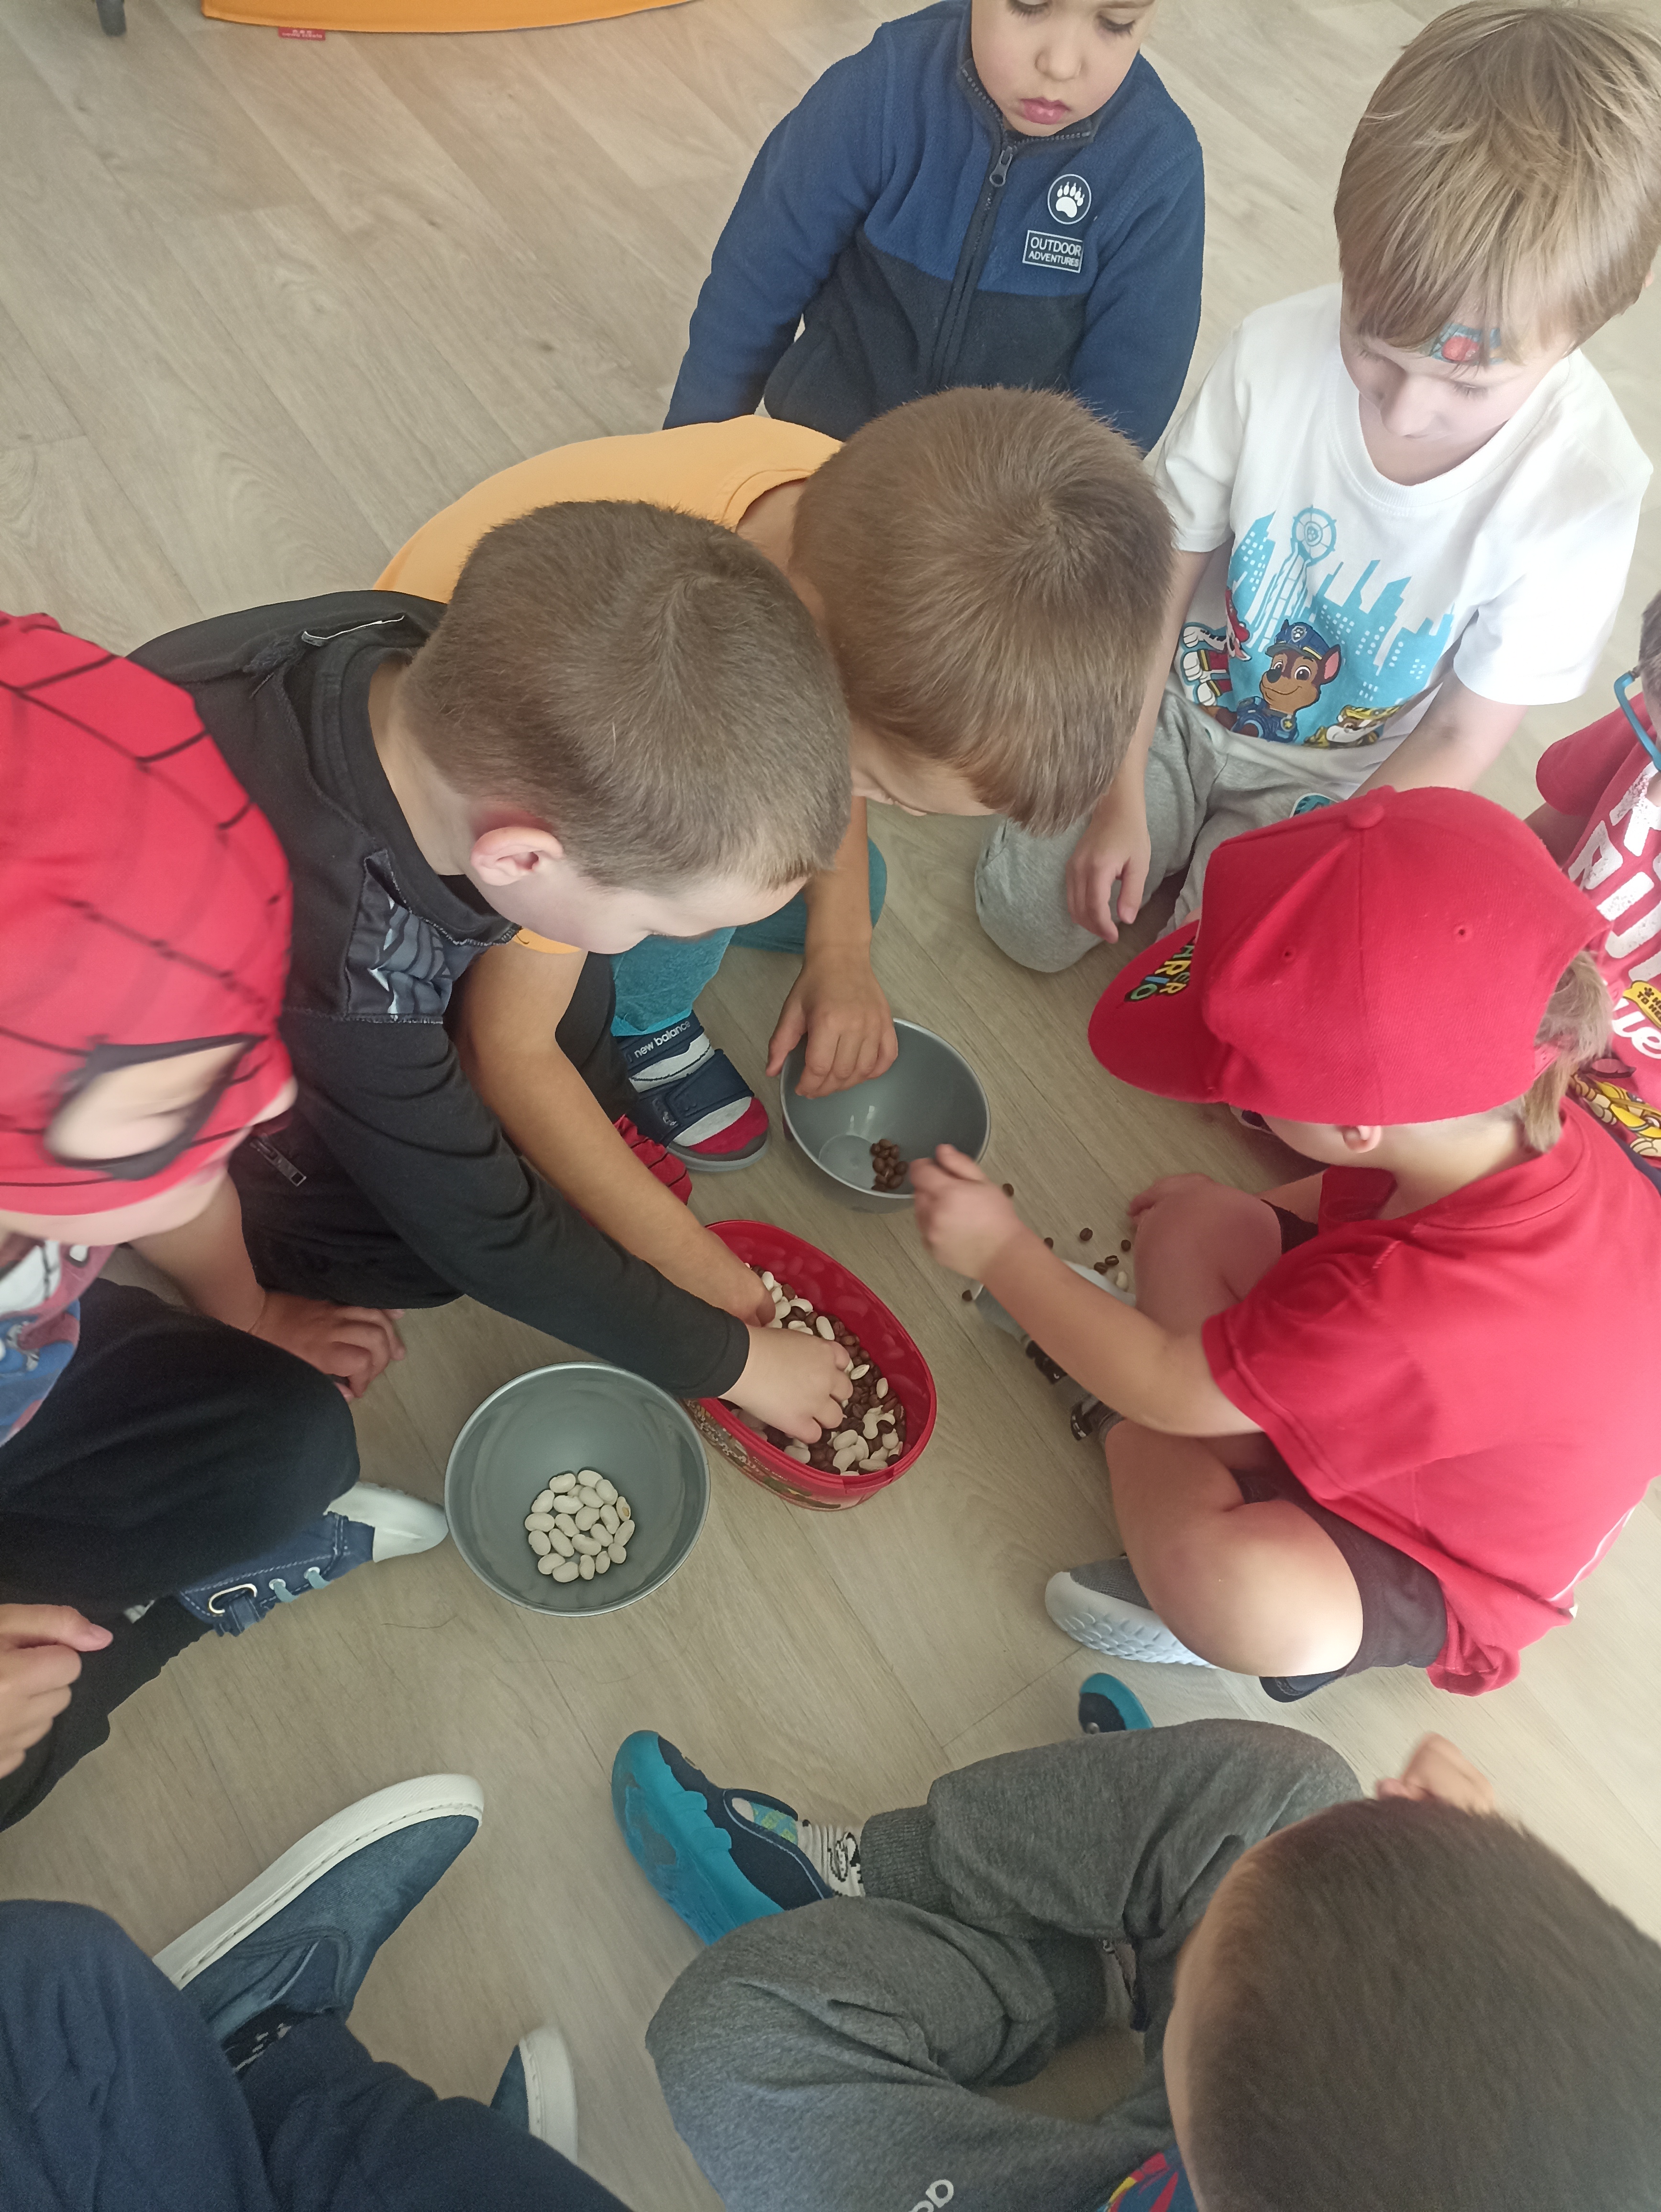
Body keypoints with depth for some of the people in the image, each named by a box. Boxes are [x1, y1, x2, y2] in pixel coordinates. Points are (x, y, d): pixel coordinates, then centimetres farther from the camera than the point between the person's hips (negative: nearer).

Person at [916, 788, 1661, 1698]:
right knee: (1189, 1229, -9)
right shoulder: (1528, 1129, -24)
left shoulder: (1419, 1314, -46)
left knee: (1238, 1592, -39)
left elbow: (1171, 1392, -30)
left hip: (1449, 1579, -7)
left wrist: (1003, 1252, -20)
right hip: (1387, 1415, 8)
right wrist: (1245, 1212, 7)